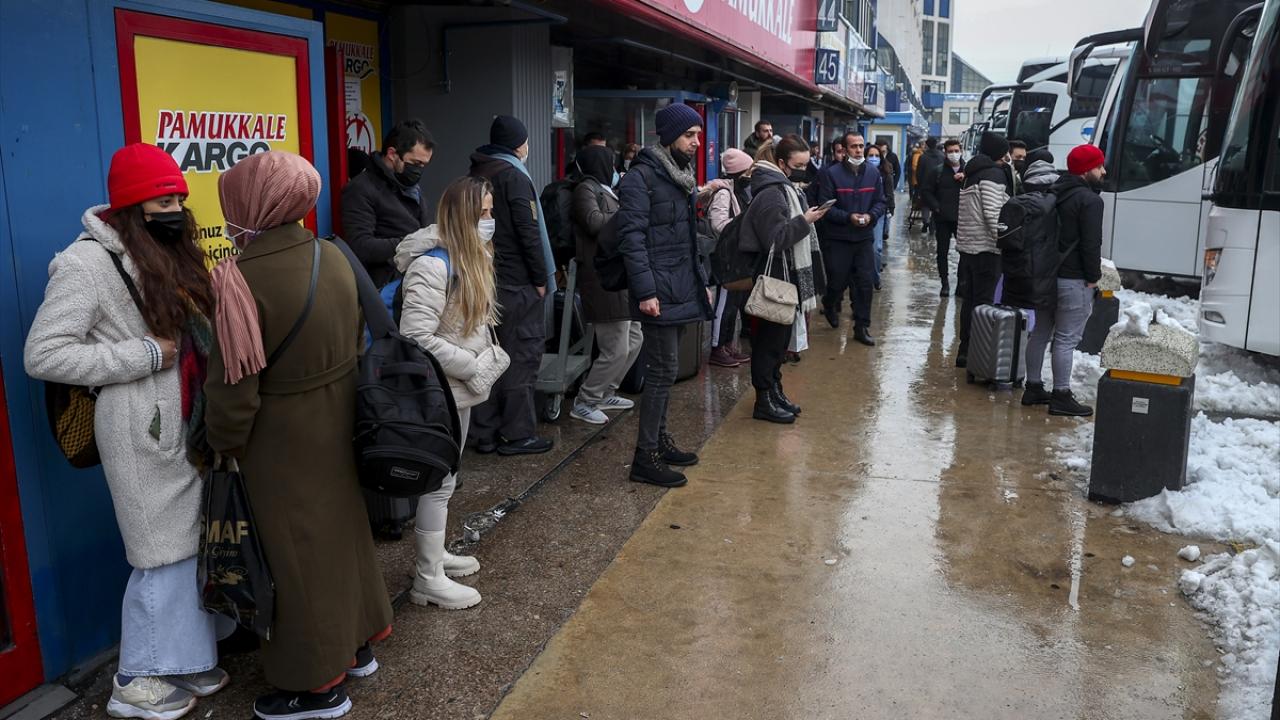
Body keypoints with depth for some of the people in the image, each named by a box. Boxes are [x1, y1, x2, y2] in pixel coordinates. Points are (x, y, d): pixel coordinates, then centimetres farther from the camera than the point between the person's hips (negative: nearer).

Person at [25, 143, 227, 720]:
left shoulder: (168, 254, 12)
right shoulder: (88, 262, -13)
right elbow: (43, 356, -16)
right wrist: (146, 355, -17)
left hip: (187, 423, 8)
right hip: (145, 431, -7)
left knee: (192, 542, 11)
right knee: (163, 551, 1)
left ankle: (184, 661, 25)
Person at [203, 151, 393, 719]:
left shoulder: (243, 278, -24)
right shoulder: (332, 256, -2)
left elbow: (234, 385, -20)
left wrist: (225, 445, -3)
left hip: (283, 438, -7)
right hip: (338, 419, 7)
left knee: (298, 551, 8)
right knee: (340, 530, 21)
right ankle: (356, 644, 39)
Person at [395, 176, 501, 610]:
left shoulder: (468, 257, 9)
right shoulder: (434, 264, -22)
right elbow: (418, 338, -27)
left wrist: (488, 353, 5)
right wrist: (473, 366, -21)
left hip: (459, 389, 10)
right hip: (439, 392, -10)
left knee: (443, 477, 20)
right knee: (439, 481, 0)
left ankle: (433, 554, 36)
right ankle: (428, 580, 13)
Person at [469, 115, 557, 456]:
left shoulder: (476, 175, 15)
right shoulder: (514, 176, -10)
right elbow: (529, 232, -15)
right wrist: (540, 278, -9)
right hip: (515, 282, -8)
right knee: (522, 355, -1)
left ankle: (485, 432, 15)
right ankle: (517, 434, 1)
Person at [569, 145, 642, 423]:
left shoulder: (604, 190, 21)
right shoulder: (586, 189, -7)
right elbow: (594, 222, -22)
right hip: (602, 279, -10)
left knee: (634, 340, 15)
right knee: (616, 350, -9)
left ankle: (605, 393, 26)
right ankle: (583, 403, 4)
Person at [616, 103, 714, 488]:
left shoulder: (680, 175, 17)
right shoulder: (641, 177, -12)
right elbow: (631, 236, -18)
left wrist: (701, 279, 19)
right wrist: (645, 291, -23)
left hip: (681, 288, 9)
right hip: (659, 292, -9)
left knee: (664, 368, 15)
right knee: (663, 370, -7)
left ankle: (659, 438, 26)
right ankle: (646, 457, 0)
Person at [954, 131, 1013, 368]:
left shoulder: (973, 173, 17)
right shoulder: (994, 174, -11)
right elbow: (993, 214, -19)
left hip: (967, 246, 9)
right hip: (986, 248, -9)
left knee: (970, 300, 13)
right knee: (983, 303, -5)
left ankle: (965, 351, 19)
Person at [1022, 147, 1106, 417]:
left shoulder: (1055, 194, 13)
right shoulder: (1089, 200, -13)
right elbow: (1091, 244, -18)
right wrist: (1093, 277, -8)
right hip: (1073, 281, -9)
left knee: (1041, 333, 14)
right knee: (1066, 339, -4)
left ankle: (1033, 387, 22)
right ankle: (1061, 396, 0)